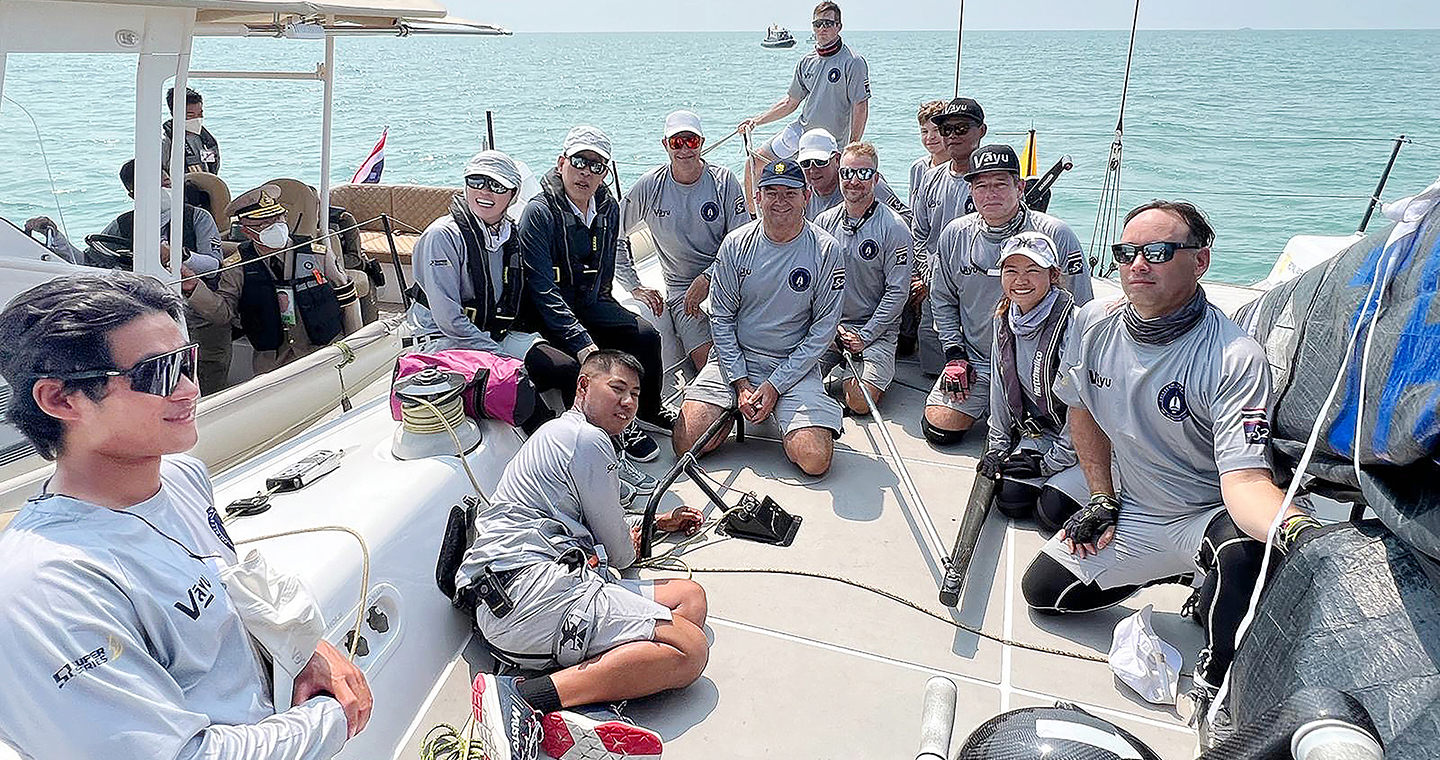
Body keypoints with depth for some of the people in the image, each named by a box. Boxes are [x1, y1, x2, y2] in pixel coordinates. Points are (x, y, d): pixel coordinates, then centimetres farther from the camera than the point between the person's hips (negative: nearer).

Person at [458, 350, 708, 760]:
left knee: (690, 596, 3)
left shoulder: (558, 432, 31)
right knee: (690, 649, -17)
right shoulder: (589, 439, -2)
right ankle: (526, 695, -28)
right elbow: (619, 553, 4)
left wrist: (657, 521, 51)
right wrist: (631, 547, 28)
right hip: (531, 585, -11)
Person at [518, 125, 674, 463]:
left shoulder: (609, 209, 1)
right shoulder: (540, 212, -19)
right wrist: (582, 342, -32)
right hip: (547, 314, -6)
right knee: (591, 358, -28)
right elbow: (543, 291, -25)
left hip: (591, 303, 6)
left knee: (646, 334, -12)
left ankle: (648, 408, 12)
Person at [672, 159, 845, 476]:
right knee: (685, 444, -13)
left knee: (815, 461, -19)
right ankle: (738, 408, 15)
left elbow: (823, 329, -6)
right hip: (735, 357, 1)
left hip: (795, 365, -1)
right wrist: (740, 383, -9)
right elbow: (722, 317, 1)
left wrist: (775, 385, -12)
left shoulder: (826, 251, -8)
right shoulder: (736, 244, -3)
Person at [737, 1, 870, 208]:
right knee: (754, 163, 4)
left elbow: (860, 108, -18)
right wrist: (757, 120, 7)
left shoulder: (853, 63, -15)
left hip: (832, 142, -6)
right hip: (801, 130, 6)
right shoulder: (807, 62, 5)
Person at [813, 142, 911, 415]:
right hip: (828, 324, 4)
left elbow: (897, 291, -9)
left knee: (860, 402, -20)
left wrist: (864, 336, -14)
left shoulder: (893, 227, -8)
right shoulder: (824, 222, 5)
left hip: (876, 330, -4)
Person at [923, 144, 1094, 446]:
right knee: (938, 429, -7)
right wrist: (954, 353, 1)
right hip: (974, 362, 3)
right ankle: (987, 405, 23)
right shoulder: (955, 234, -1)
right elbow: (942, 299, 11)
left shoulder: (1056, 236, -12)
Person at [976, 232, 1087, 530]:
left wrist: (1051, 462, -15)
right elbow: (1001, 386, 10)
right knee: (1009, 500, -10)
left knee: (1052, 512, -17)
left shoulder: (1073, 324, -23)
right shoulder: (1004, 319, 0)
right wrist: (997, 445, 7)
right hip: (1039, 432, 6)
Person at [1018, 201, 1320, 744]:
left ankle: (1216, 693, -11)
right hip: (1129, 513, 6)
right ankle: (1172, 573, 26)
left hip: (1208, 514, -6)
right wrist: (1102, 497, 4)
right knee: (1040, 591, 7)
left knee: (1245, 551, -40)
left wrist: (1298, 530, -57)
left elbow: (1244, 479, -35)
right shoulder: (1091, 326, -9)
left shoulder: (1236, 358, -27)